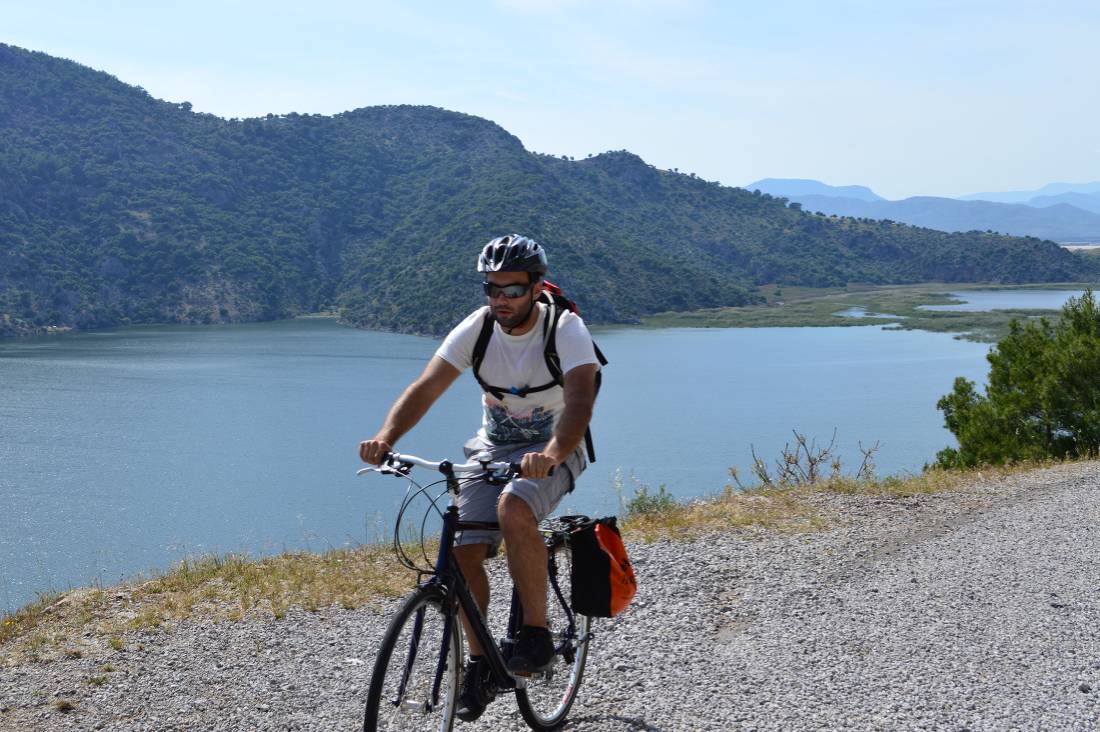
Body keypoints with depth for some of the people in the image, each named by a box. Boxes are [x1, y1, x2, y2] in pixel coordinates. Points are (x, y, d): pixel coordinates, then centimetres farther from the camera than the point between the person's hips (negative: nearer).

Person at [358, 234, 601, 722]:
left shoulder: (565, 329, -21)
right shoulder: (477, 328, -11)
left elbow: (579, 401, -35)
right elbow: (426, 388, -19)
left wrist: (551, 454, -54)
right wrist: (385, 437, -37)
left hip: (552, 451, -4)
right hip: (492, 448, 4)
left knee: (513, 509, -34)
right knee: (465, 552, -11)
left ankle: (536, 632, -18)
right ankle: (478, 664, 9)